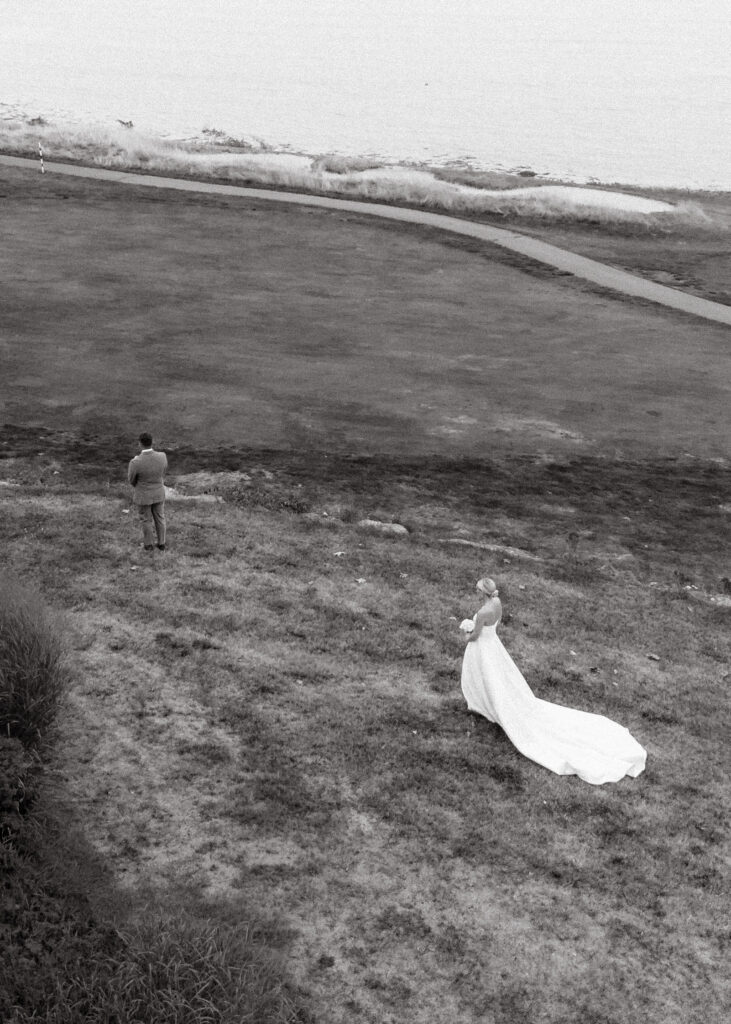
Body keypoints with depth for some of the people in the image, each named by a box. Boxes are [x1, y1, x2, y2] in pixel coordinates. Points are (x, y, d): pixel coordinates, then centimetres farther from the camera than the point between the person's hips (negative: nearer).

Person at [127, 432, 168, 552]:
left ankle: (149, 545, 37)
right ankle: (161, 543, 38)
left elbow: (131, 480, -12)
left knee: (146, 520, 20)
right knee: (159, 518, 23)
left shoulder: (136, 463, -33)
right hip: (158, 493, 3)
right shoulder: (162, 456, -21)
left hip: (143, 495, -3)